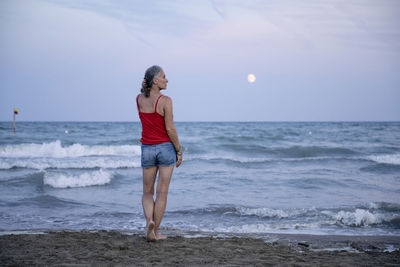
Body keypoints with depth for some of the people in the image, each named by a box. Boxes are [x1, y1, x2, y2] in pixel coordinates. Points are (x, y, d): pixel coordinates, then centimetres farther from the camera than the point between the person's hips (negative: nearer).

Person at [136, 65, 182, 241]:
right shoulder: (166, 101, -14)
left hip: (147, 149, 4)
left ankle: (149, 220, -12)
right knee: (162, 192, 5)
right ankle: (155, 232, 7)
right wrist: (179, 151, -3)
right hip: (165, 148, -4)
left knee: (147, 191, 14)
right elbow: (170, 129, -14)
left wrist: (157, 89, 9)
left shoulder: (139, 99, 1)